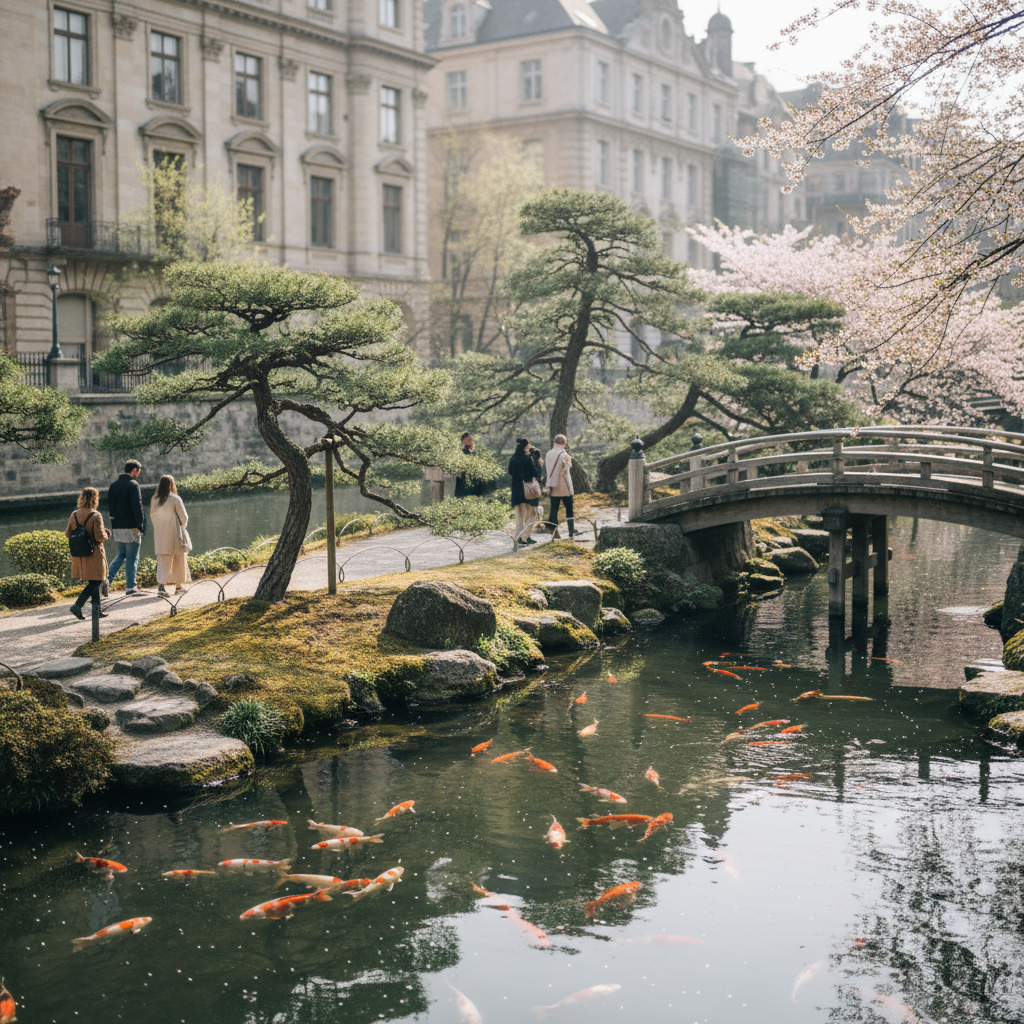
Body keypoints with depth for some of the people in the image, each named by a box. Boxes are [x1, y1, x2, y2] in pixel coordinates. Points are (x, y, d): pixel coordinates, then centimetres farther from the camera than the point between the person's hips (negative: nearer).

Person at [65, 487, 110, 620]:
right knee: (96, 582, 2)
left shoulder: (74, 515, 1)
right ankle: (77, 605, -12)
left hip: (79, 555, 7)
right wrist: (106, 534, 0)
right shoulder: (95, 516, -17)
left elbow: (67, 534, 9)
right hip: (94, 554, -7)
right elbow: (100, 537, -21)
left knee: (93, 582, 17)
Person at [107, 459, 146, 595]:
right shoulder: (133, 485, -12)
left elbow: (109, 504, 15)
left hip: (116, 527, 7)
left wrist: (114, 520, 18)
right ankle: (131, 587, 3)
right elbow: (137, 507, -16)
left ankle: (108, 577, -1)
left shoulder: (113, 485, 11)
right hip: (131, 527, -7)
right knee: (132, 557, 1)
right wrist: (141, 526, -11)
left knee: (121, 554, 19)